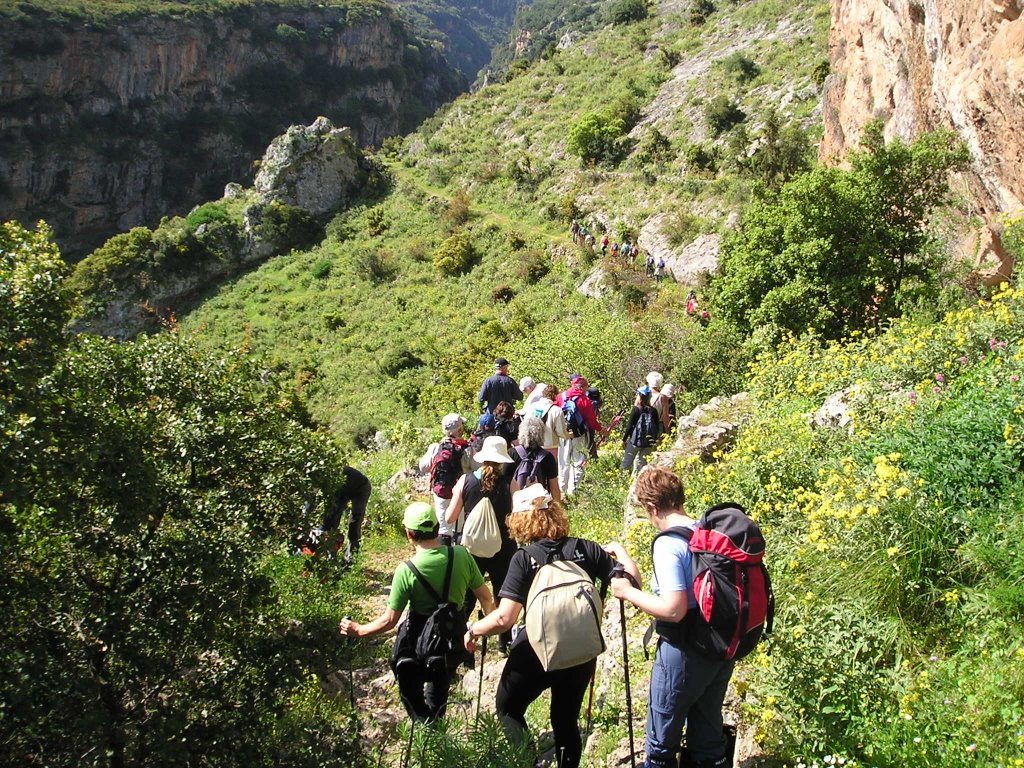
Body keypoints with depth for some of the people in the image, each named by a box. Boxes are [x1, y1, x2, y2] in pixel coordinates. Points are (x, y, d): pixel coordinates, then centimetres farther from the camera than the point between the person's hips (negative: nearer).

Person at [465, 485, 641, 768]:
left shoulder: (524, 558, -17)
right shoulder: (587, 549, -8)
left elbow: (504, 618, -22)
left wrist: (473, 630, -5)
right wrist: (619, 550, 11)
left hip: (537, 653, -3)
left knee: (507, 707, 22)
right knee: (566, 719, 23)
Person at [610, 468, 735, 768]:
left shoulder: (668, 544, -23)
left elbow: (674, 610, -29)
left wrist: (628, 592, -16)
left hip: (684, 654, -7)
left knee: (662, 742, 15)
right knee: (709, 736, 24)